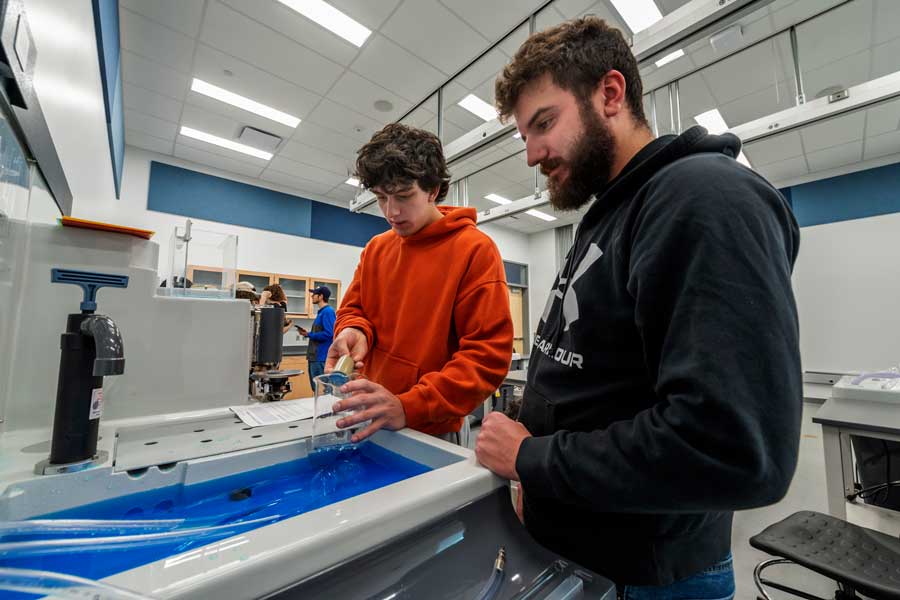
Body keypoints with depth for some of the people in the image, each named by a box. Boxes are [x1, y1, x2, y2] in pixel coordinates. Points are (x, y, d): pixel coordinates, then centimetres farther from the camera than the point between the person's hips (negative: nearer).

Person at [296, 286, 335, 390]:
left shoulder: (328, 311, -15)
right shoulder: (321, 312, 15)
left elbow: (329, 334, -24)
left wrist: (308, 334, -13)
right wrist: (307, 333, 5)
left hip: (321, 358, -10)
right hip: (315, 356, 10)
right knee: (316, 388, 18)